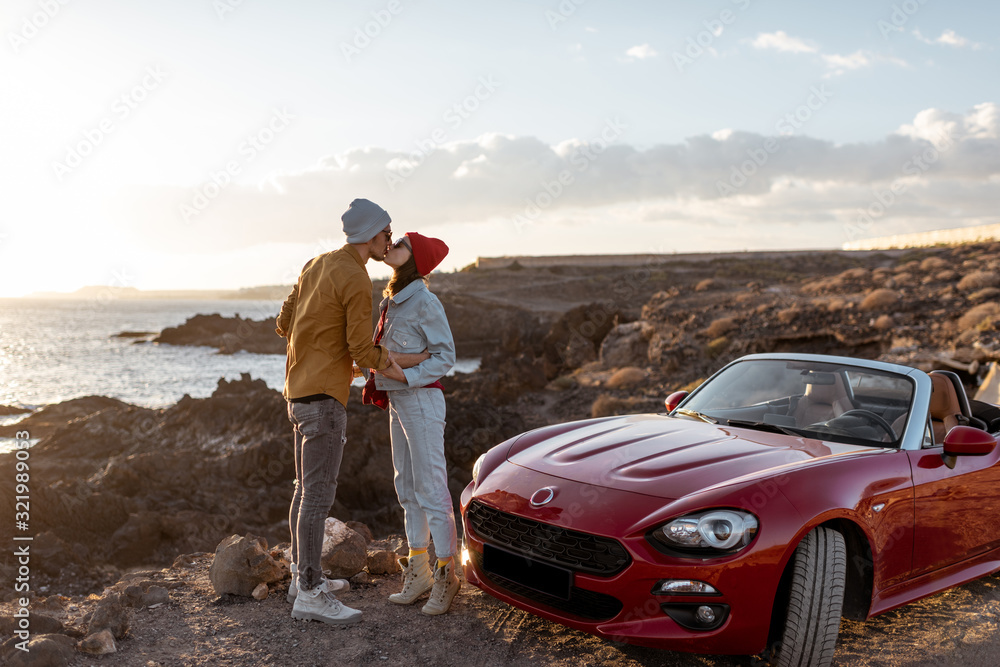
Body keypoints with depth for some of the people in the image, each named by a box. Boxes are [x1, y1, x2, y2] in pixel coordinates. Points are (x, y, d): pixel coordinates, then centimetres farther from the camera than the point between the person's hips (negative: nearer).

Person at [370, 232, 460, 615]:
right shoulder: (392, 301, 12)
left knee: (431, 489, -4)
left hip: (421, 400, -9)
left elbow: (445, 355, -14)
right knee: (407, 487, 12)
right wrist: (375, 372, 8)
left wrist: (406, 377, -21)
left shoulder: (424, 302, -13)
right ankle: (418, 571, 22)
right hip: (398, 402, 9)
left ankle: (446, 573, 6)